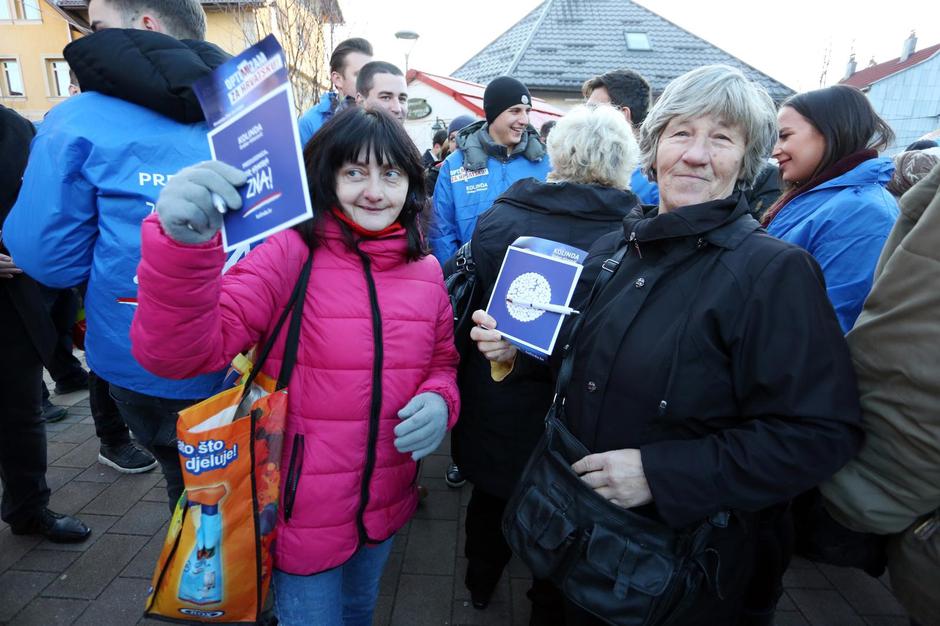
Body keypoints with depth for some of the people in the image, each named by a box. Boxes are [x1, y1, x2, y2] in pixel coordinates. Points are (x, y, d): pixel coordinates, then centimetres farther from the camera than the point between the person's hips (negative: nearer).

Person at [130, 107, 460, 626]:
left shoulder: (425, 269, -3)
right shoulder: (289, 252, -18)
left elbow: (442, 361, 8)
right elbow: (181, 352, -26)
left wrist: (440, 401, -14)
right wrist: (184, 243, -44)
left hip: (385, 504, 5)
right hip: (303, 510, -4)